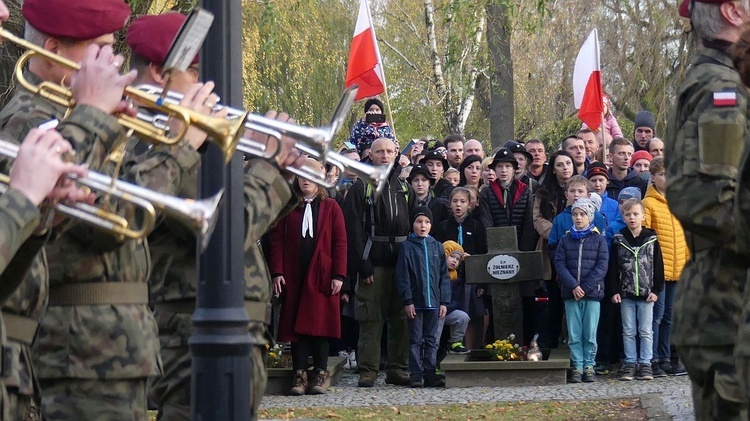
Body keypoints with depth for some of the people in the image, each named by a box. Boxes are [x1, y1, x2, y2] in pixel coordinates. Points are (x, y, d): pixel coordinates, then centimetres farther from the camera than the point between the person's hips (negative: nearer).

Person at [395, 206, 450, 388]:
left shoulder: (437, 247, 8)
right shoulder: (407, 247, -2)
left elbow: (444, 276, 9)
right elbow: (402, 276, -5)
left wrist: (444, 301, 2)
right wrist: (407, 301, -11)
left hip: (433, 302, 3)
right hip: (415, 303, -3)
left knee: (431, 340, 8)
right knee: (416, 339, 2)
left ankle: (430, 373, 12)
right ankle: (415, 374, 4)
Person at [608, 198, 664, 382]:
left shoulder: (651, 239, 2)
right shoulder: (618, 240, 3)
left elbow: (658, 266, 3)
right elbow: (613, 267, 3)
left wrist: (656, 290, -4)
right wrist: (614, 291, -4)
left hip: (646, 293, -1)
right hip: (625, 294, 1)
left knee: (646, 331, 2)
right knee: (628, 331, 5)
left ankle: (645, 364, 7)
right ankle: (630, 363, 11)